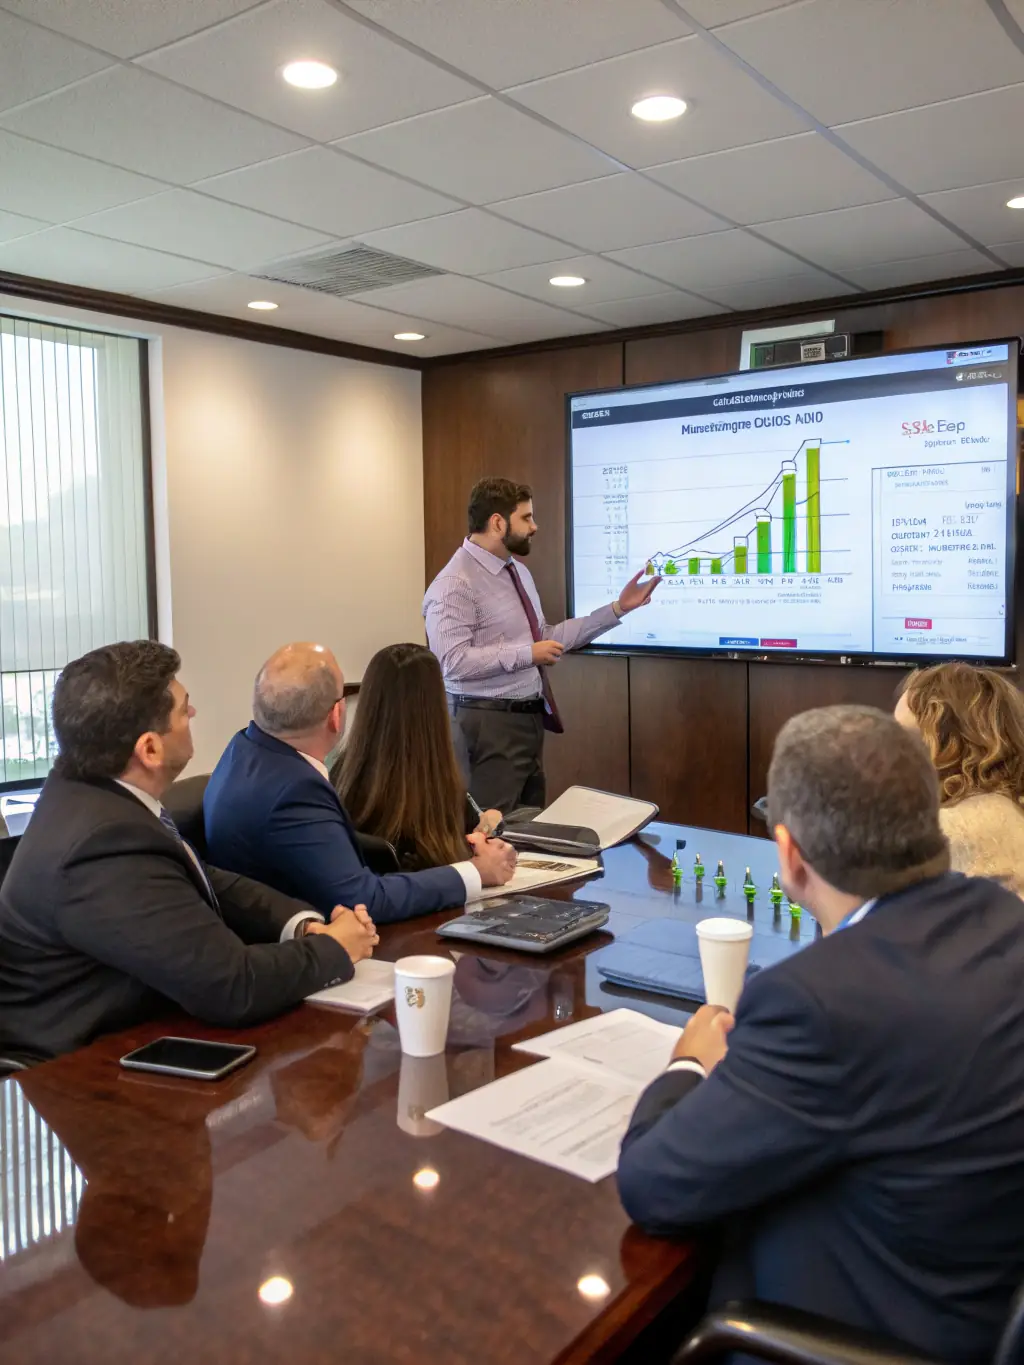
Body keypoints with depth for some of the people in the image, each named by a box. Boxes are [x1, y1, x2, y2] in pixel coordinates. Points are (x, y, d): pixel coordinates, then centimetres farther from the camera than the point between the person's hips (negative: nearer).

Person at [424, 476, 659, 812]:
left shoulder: (519, 572, 12)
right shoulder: (455, 583, -15)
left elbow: (545, 638, 13)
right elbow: (453, 662, -24)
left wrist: (618, 608, 10)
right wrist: (526, 654, -21)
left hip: (529, 718, 9)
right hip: (489, 724, -9)